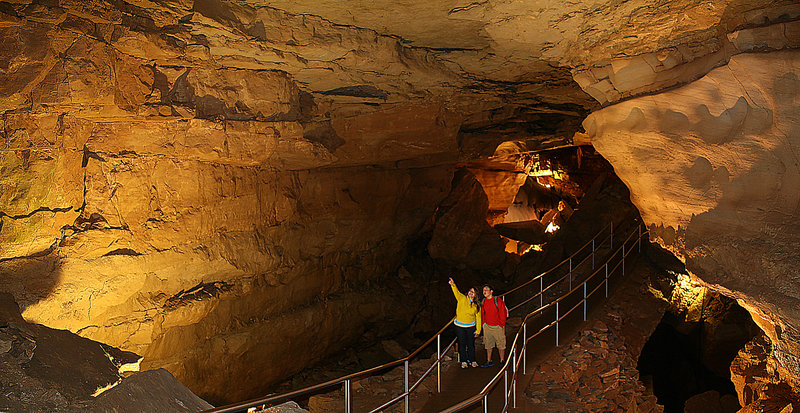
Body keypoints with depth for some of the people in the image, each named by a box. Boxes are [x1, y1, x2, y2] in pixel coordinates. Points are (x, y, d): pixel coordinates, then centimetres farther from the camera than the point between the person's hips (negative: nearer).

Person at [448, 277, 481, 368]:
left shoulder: (477, 305, 0)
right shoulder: (462, 299, -5)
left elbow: (478, 318, 3)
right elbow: (456, 292, -25)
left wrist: (478, 330, -1)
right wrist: (453, 285, -45)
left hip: (471, 327, 1)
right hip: (459, 326, -1)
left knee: (471, 344, 8)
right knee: (462, 344, 8)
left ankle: (472, 360, 26)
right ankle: (463, 361, 21)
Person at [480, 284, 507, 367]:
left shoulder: (498, 301, -14)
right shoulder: (483, 302, 3)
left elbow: (503, 314, -10)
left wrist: (501, 325, -9)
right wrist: (484, 323, 10)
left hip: (498, 326, -5)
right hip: (487, 326, 5)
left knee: (501, 345, 4)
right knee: (488, 344, 10)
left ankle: (502, 361, 16)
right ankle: (489, 361, 19)